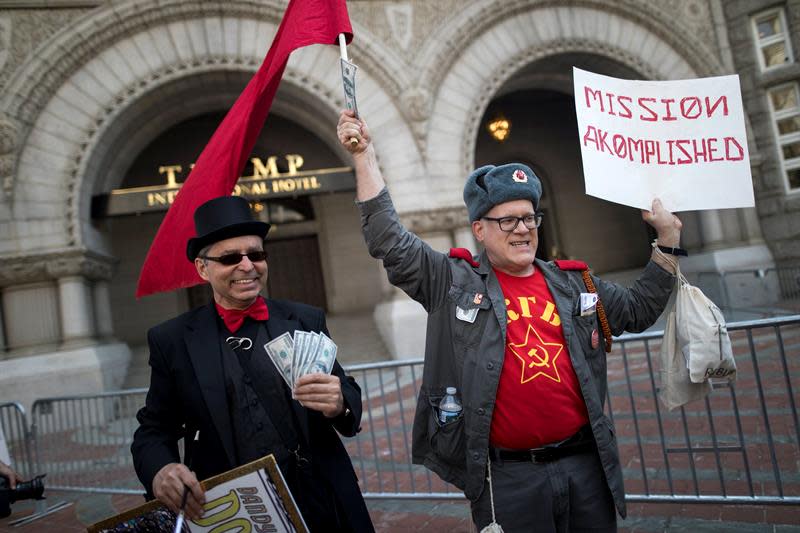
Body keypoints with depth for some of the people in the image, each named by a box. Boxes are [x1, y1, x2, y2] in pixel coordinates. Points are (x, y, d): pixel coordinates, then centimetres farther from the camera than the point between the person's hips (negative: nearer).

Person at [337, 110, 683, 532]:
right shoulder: (454, 283, -2)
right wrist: (365, 156, -9)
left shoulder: (573, 283, 10)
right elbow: (389, 241, -8)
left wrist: (668, 239, 13)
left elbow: (638, 309, 20)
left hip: (586, 463, 4)